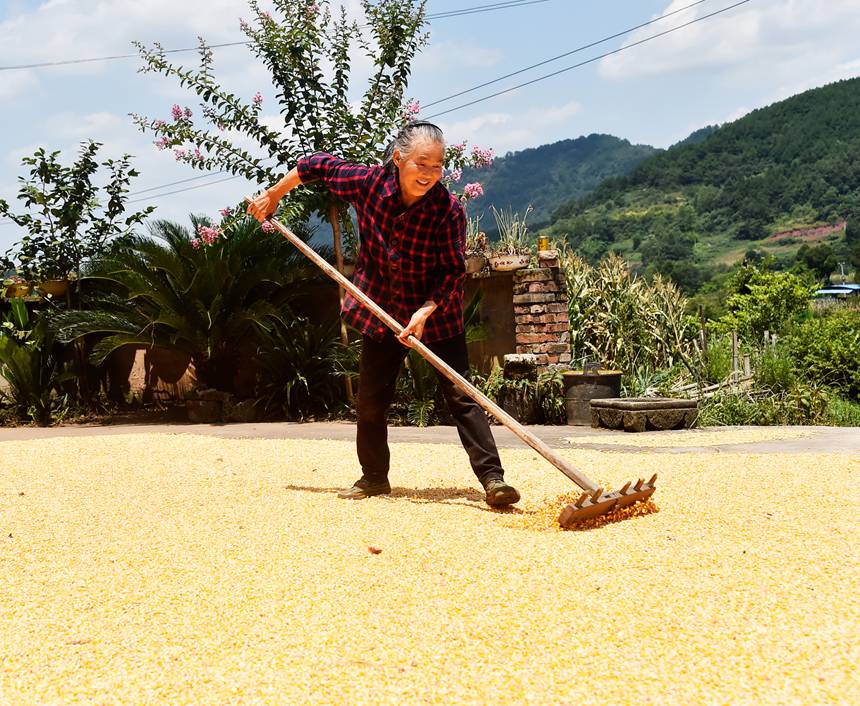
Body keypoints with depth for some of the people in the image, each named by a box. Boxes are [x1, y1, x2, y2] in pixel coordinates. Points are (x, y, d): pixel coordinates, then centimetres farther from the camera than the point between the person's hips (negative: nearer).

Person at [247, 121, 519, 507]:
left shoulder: (448, 208, -22)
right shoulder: (368, 182, -15)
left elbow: (453, 271, -19)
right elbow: (318, 166, 2)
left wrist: (426, 311, -31)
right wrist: (273, 195, 9)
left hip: (437, 314, -3)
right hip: (380, 311, 3)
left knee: (461, 395, -9)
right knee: (370, 401, 9)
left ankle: (492, 478, -8)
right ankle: (374, 477, 27)